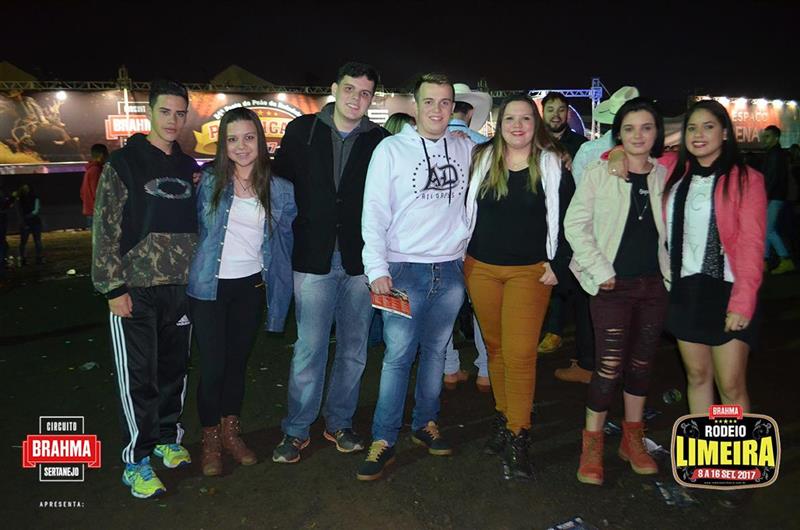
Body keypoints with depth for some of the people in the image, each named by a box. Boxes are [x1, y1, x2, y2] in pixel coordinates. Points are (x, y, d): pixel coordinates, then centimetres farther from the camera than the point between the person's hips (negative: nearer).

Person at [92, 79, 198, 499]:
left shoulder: (190, 168, 11)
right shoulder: (123, 163, -4)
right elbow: (105, 230, -7)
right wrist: (114, 288, -12)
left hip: (181, 288, 5)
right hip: (135, 289, -4)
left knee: (174, 370, 14)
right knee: (137, 376, 1)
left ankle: (168, 439, 32)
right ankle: (136, 459, 15)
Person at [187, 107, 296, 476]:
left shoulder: (279, 189, 1)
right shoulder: (209, 182, -3)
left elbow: (285, 238, 9)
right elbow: (197, 228, 7)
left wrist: (276, 282, 8)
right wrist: (198, 266, 7)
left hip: (251, 287, 2)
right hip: (209, 286, -2)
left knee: (238, 362, 14)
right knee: (213, 366, 0)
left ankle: (230, 432, 32)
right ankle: (210, 439, 21)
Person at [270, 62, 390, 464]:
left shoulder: (380, 141, 2)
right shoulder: (301, 131, 2)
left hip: (360, 263, 2)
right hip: (313, 260, -1)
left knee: (353, 350, 11)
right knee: (308, 350, 2)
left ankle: (339, 422, 30)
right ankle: (296, 430, 20)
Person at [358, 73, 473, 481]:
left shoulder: (466, 149, 8)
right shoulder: (391, 149, -2)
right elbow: (374, 213, -6)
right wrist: (377, 268, -12)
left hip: (451, 267, 4)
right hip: (405, 268, -3)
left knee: (436, 351, 12)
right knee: (398, 354, -5)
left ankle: (425, 424, 28)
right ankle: (383, 441, 7)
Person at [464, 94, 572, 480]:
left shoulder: (553, 165, -1)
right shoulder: (481, 160, 5)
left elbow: (567, 218, 2)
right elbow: (465, 209, 9)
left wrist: (558, 265, -4)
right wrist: (461, 256, 5)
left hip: (530, 271, -2)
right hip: (481, 269, 3)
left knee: (520, 354, -8)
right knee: (495, 347, 12)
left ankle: (517, 438, 3)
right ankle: (503, 419, 27)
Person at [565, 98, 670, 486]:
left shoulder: (666, 176, 6)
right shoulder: (598, 173, -4)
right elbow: (575, 224, -6)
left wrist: (672, 269, 5)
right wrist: (601, 271, -11)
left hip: (654, 283, 4)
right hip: (613, 283, -4)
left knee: (642, 362, 13)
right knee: (609, 366, -7)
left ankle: (633, 439, 29)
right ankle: (592, 443, 11)